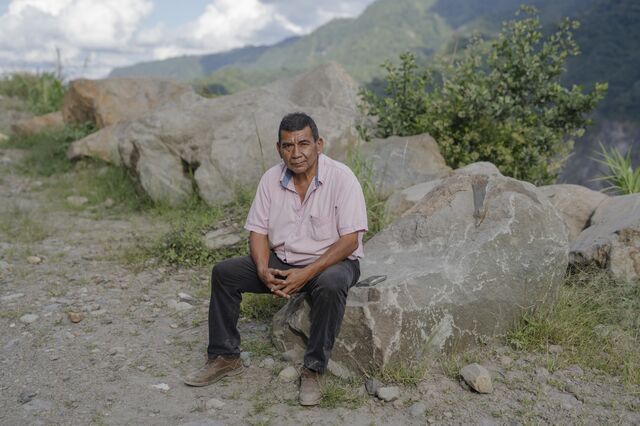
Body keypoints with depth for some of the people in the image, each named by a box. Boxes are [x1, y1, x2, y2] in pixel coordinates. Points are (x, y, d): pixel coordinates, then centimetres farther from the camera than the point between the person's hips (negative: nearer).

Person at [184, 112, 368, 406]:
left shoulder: (341, 178, -17)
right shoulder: (272, 179, -3)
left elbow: (349, 240, -20)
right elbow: (258, 231, 1)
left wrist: (307, 273, -28)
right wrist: (263, 270, -18)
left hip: (332, 261, -4)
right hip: (282, 261, 5)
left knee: (330, 285, -38)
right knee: (224, 272, -10)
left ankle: (313, 370, -22)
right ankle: (225, 357, 0)